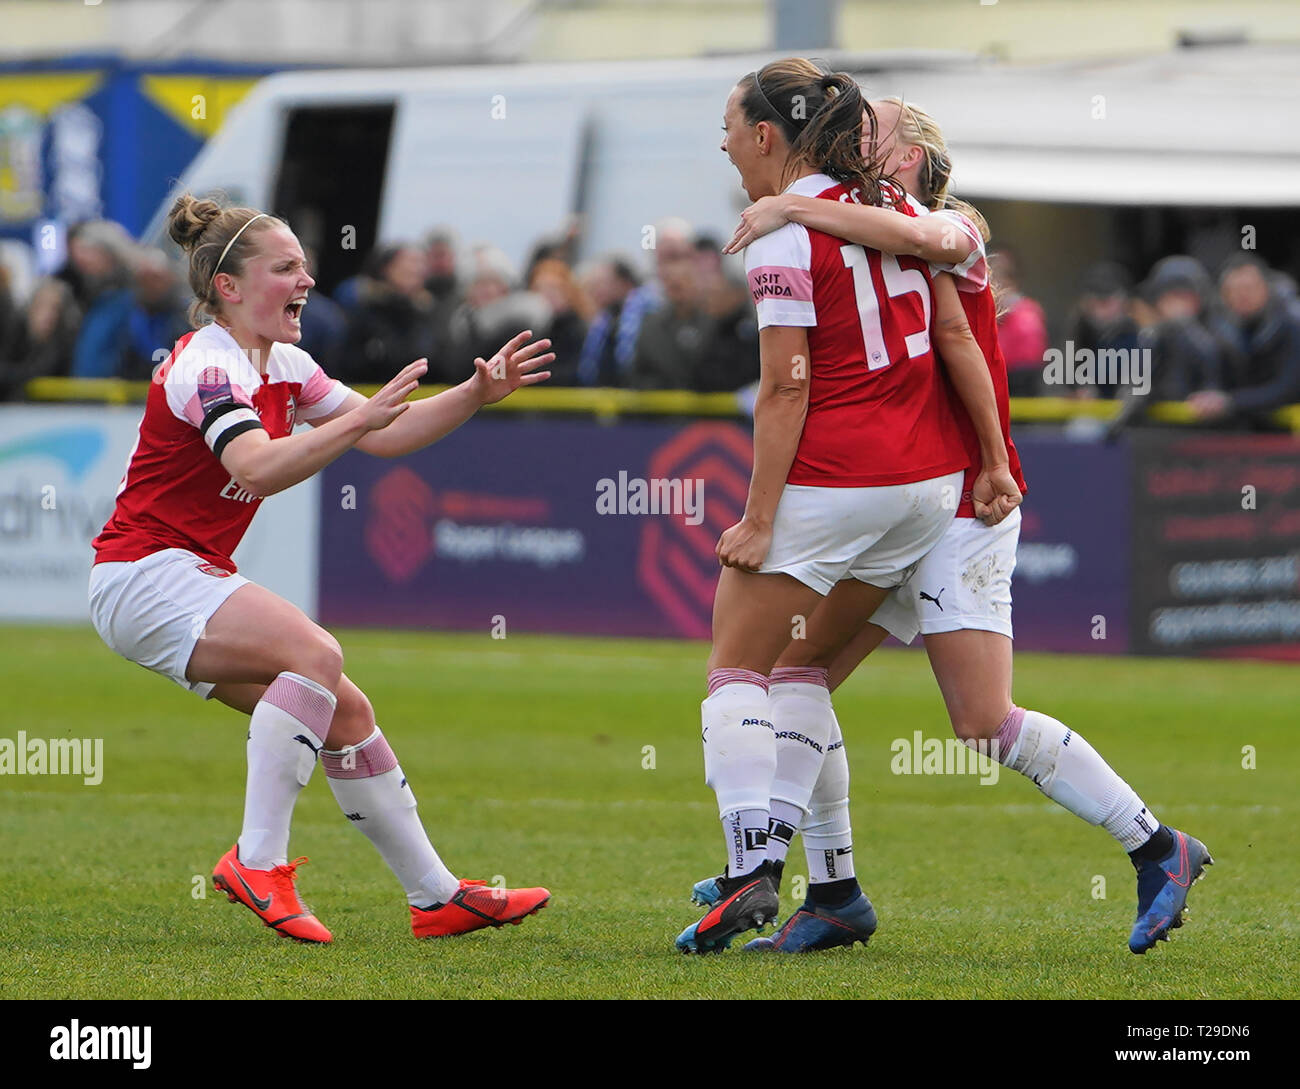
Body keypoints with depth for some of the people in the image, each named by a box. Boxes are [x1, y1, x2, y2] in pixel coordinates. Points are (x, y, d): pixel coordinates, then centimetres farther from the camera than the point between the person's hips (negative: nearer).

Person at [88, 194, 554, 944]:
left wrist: (479, 393, 2)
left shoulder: (284, 368, 11)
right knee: (316, 654, -28)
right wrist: (360, 418, -43)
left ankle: (437, 897, 9)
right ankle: (259, 863, -26)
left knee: (344, 714, 4)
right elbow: (257, 467, -35)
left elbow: (385, 436, 15)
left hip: (192, 581, 9)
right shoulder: (208, 365, -18)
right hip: (145, 578, -9)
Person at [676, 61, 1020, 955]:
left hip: (828, 480, -7)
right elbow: (957, 337, 10)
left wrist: (758, 520, -12)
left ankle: (750, 870, -15)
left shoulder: (785, 237, -11)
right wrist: (994, 463, 13)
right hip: (929, 479, 7)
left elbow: (785, 390, -14)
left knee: (736, 669, 2)